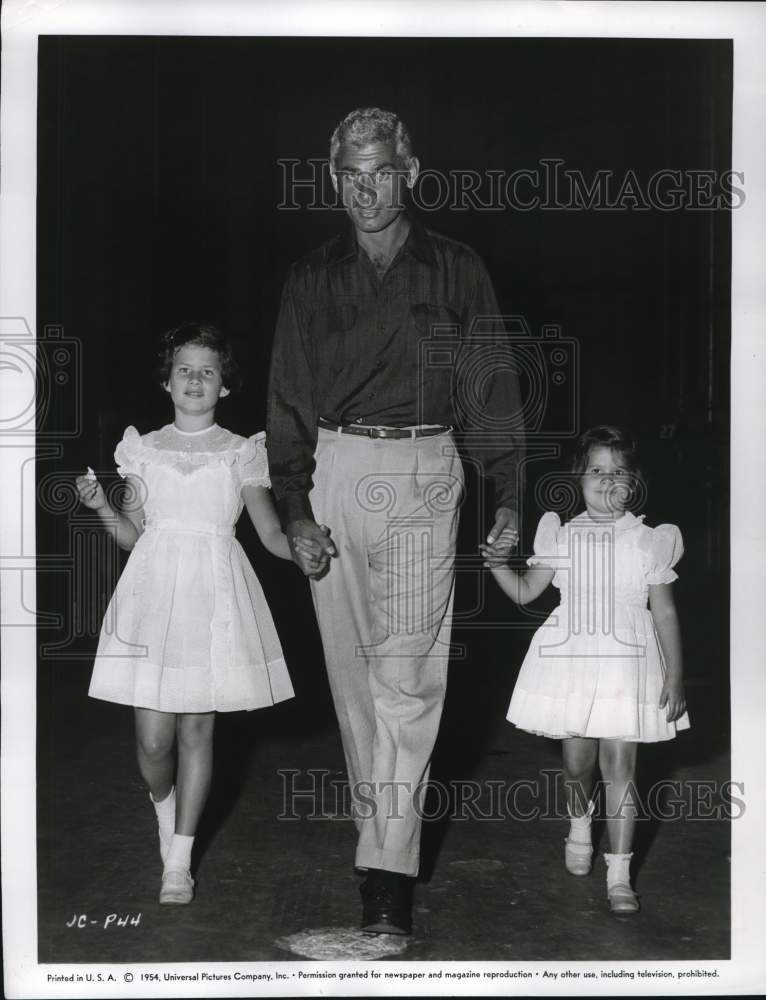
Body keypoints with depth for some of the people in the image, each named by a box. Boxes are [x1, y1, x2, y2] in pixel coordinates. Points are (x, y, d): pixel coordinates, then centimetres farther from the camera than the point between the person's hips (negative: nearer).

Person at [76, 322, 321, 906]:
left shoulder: (240, 453, 5)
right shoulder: (145, 450, 10)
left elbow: (271, 533, 2)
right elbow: (132, 534, 12)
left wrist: (302, 550, -18)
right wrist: (101, 506, -6)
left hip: (214, 594, -1)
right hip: (155, 589, 1)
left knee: (197, 727, 1)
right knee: (153, 737, -3)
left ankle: (180, 862, 13)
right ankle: (165, 809, 31)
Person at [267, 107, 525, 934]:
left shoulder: (456, 271, 5)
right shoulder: (311, 278, 10)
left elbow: (491, 389, 6)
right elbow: (288, 399, 9)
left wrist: (506, 495, 0)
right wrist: (292, 508, 0)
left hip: (423, 473, -3)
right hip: (333, 471, 3)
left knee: (404, 668, -9)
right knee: (351, 660, 9)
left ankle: (388, 865, -8)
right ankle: (376, 816, 25)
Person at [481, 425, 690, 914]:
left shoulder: (648, 540, -2)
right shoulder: (562, 536, 2)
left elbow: (664, 612, 1)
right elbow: (525, 592, 8)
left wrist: (675, 674, -2)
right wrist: (498, 565, -11)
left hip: (626, 662, -2)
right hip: (571, 660, 2)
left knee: (619, 766, -5)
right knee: (577, 761, 11)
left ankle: (620, 875, 0)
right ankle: (580, 826, 43)